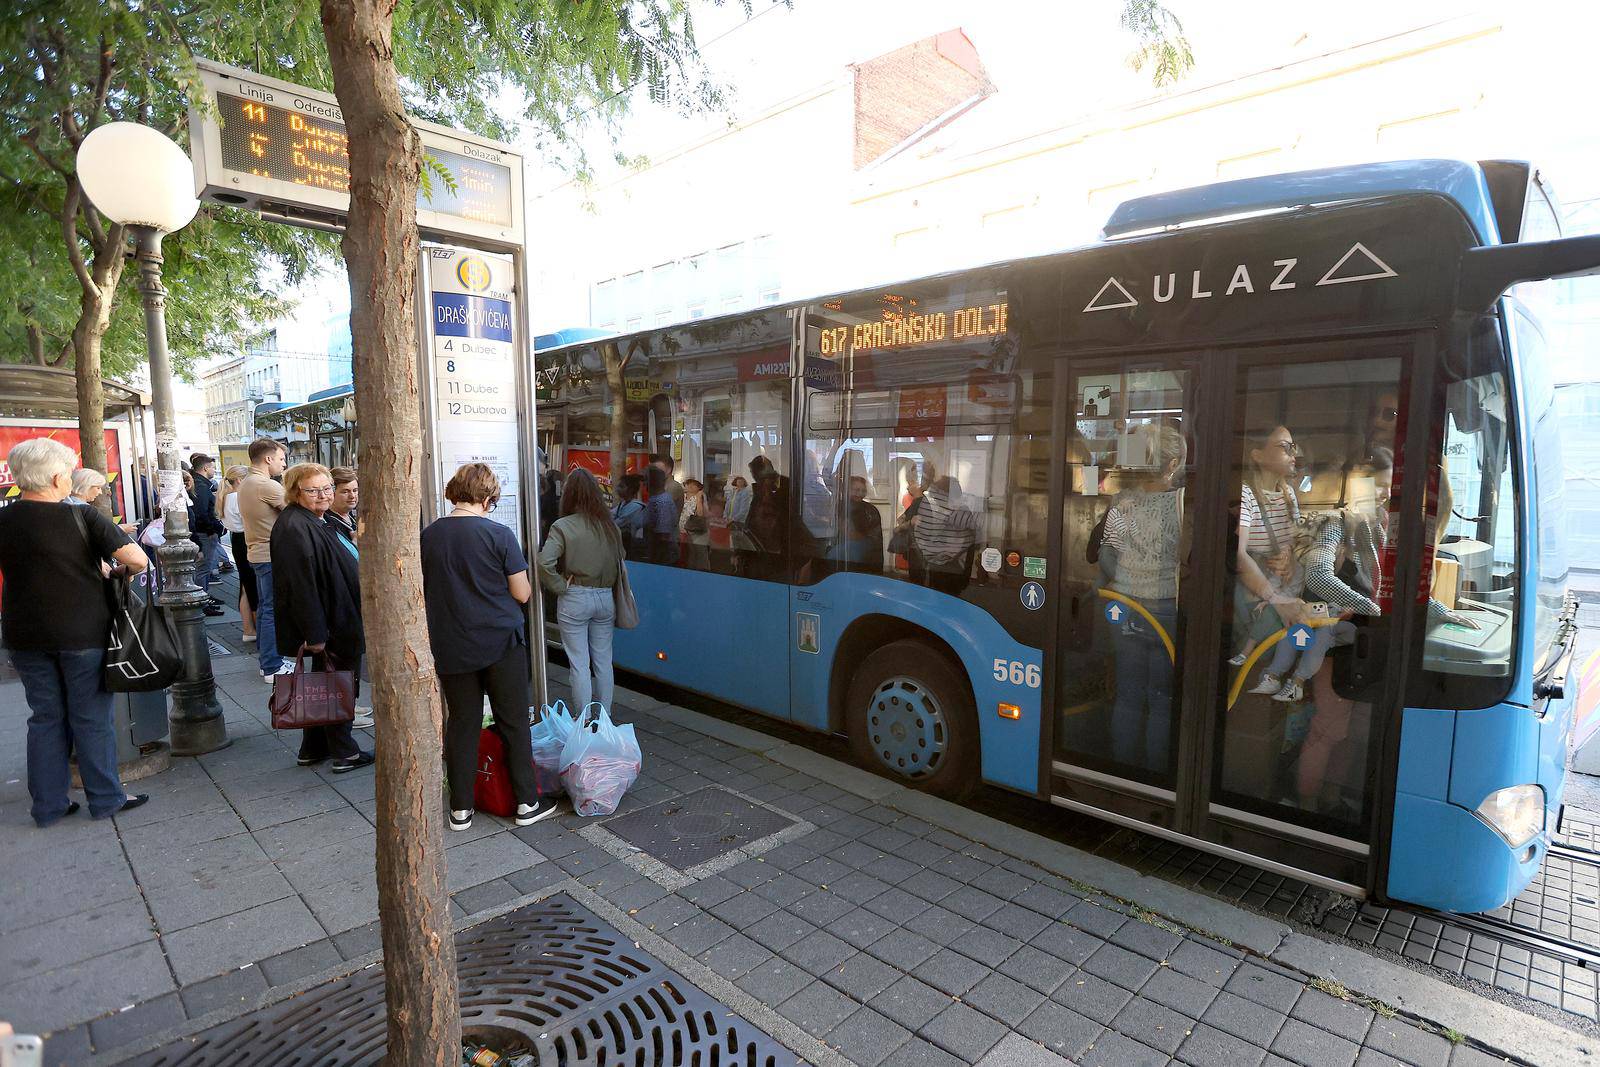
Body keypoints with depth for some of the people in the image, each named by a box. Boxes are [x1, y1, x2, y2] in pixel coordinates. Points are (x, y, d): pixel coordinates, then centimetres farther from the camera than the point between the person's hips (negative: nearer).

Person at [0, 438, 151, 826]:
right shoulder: (82, 517, -14)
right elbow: (138, 559, -22)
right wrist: (123, 571, 0)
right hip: (82, 633, -4)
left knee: (45, 717, 15)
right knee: (91, 718, 7)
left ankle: (47, 805, 22)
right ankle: (105, 798, 16)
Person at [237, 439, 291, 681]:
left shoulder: (245, 484, 13)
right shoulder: (268, 486, -19)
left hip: (257, 552, 10)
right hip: (272, 554, -10)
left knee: (264, 607, 16)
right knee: (272, 610, -5)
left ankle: (265, 658, 25)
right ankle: (272, 667, 0)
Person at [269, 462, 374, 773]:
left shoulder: (315, 522, 11)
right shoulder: (294, 528, -21)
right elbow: (300, 585, -25)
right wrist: (315, 634, -25)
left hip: (336, 623, 10)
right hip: (328, 627, -10)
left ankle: (313, 749, 30)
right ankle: (344, 753, 14)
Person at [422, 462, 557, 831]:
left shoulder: (429, 536, 0)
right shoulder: (498, 534, -12)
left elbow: (423, 593, 9)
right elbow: (522, 594, -8)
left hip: (451, 647, 4)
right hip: (501, 642, -3)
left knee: (461, 724, 13)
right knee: (514, 722, 8)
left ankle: (460, 809, 21)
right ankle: (527, 802, 16)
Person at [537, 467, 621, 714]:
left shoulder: (562, 526, -12)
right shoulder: (610, 525, 0)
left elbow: (544, 562, -22)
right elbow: (620, 560, 8)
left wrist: (560, 587, -10)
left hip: (574, 600, -4)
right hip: (605, 598, 4)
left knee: (579, 664, 5)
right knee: (603, 662, 13)